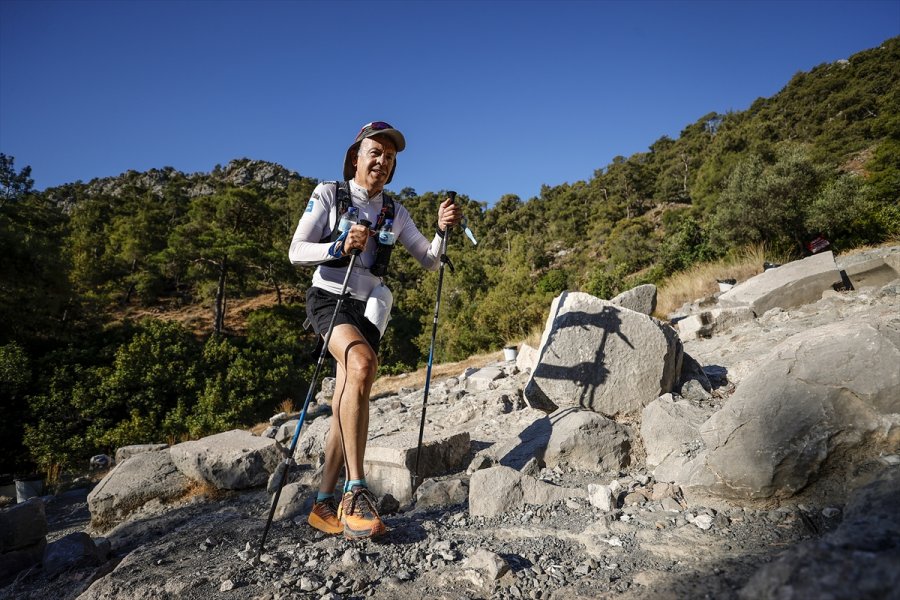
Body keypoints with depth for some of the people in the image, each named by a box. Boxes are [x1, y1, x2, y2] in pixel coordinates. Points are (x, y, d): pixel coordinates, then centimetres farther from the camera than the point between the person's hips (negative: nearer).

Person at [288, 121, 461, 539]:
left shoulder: (393, 211, 11)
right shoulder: (328, 194, 1)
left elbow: (429, 262, 8)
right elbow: (296, 252, -6)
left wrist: (442, 231, -11)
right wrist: (339, 247, -23)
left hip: (368, 308, 5)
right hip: (329, 299, -4)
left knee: (347, 403, 1)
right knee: (362, 363, -33)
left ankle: (324, 503, 12)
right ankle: (355, 490, -31)